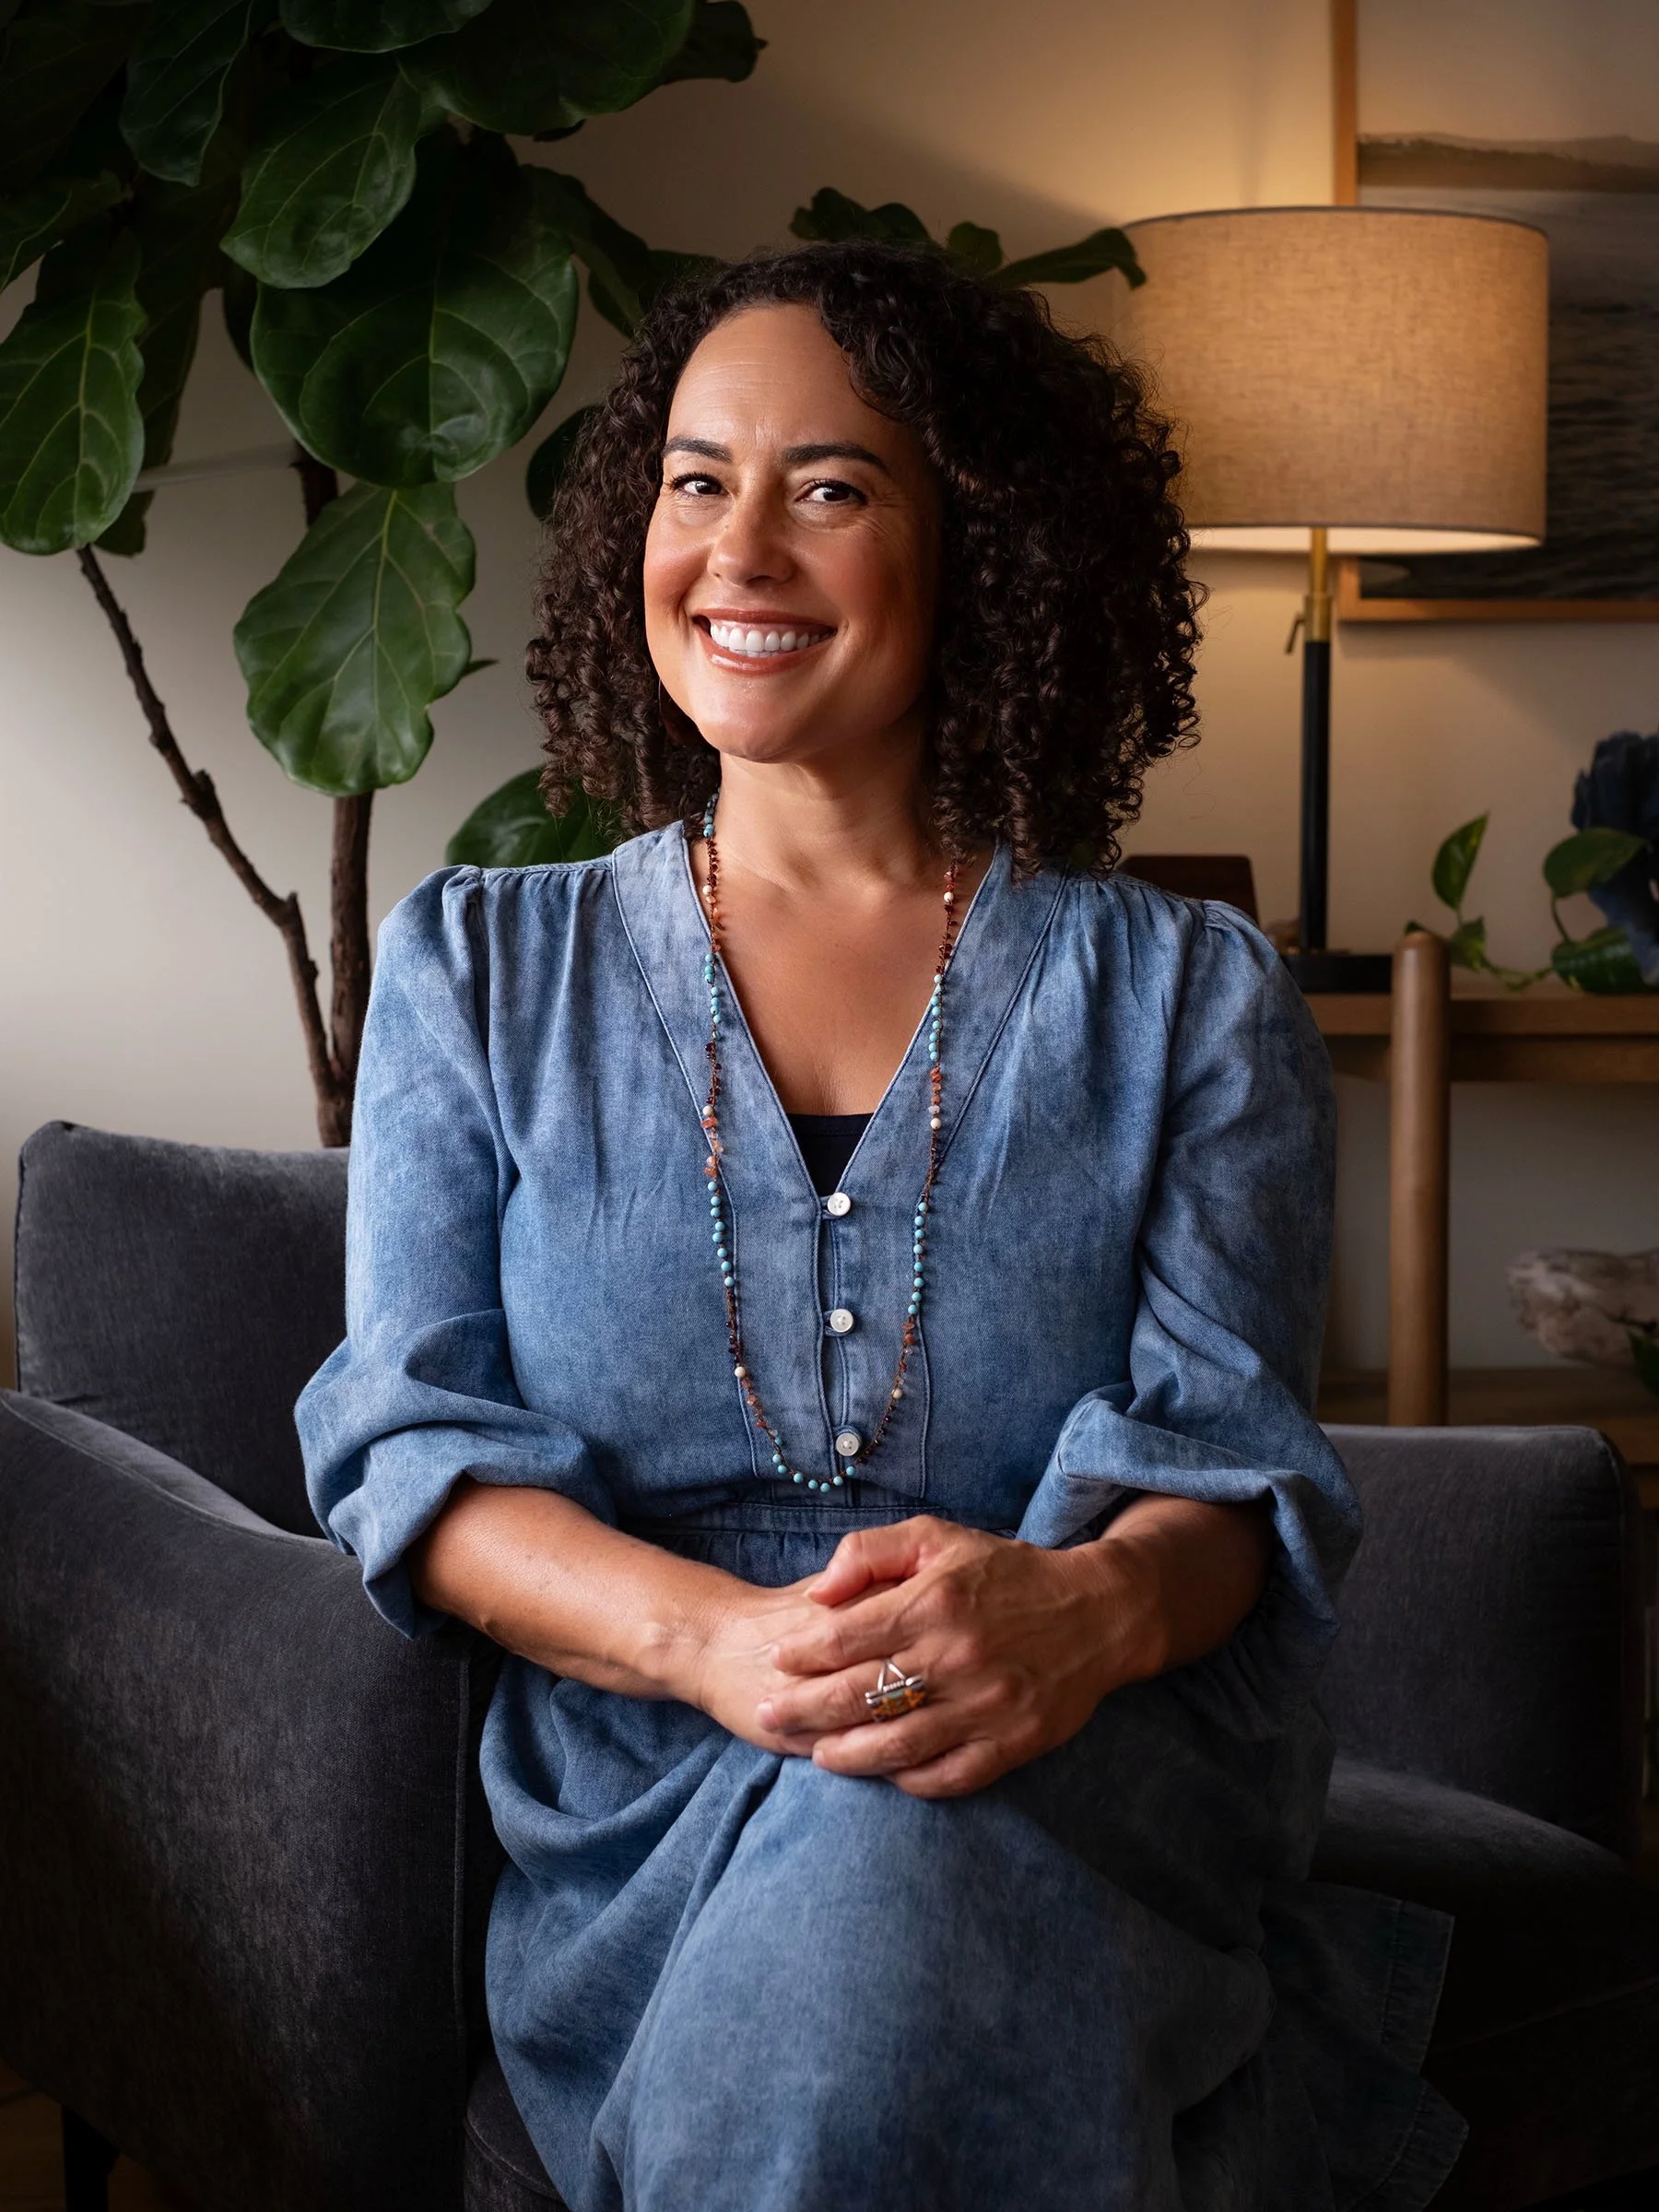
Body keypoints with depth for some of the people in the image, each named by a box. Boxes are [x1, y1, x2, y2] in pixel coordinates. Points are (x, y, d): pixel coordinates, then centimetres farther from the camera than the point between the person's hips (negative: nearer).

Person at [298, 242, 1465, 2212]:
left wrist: (1090, 1604, -27)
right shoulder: (477, 970, 13)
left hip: (1095, 1777, 0)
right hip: (648, 1808, 1)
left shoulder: (1189, 999, 11)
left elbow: (1232, 1457, 0)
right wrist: (721, 1640, -20)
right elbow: (414, 1442, 2)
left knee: (894, 1875, -36)